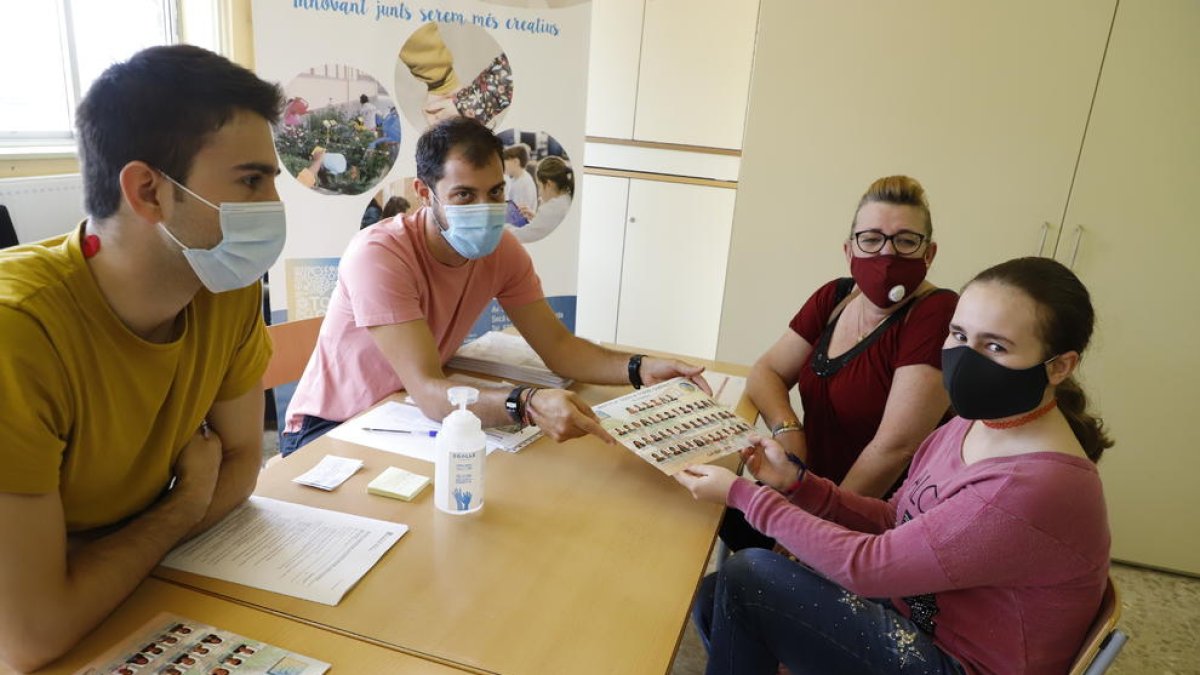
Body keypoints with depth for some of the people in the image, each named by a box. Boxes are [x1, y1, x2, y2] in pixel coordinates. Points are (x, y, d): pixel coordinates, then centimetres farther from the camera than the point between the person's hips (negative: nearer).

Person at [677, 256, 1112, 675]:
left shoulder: (1037, 491, -30)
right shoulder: (976, 421, -1)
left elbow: (870, 564, -26)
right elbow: (893, 524, 5)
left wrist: (741, 494, -19)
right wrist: (795, 482, -9)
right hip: (910, 610, 8)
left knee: (748, 576, -14)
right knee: (715, 599, 1)